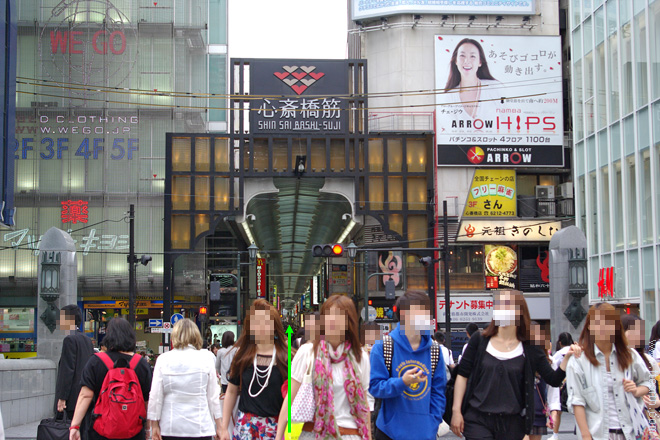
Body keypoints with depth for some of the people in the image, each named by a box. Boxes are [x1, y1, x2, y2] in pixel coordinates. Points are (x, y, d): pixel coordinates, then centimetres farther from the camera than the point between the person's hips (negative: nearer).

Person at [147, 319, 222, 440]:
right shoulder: (206, 358, -3)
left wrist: (154, 425, 8)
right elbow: (213, 396, 1)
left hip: (170, 429, 1)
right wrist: (219, 425, 9)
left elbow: (155, 396, 0)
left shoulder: (163, 359, -2)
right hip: (200, 427, -1)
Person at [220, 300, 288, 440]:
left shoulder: (285, 356, -3)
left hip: (276, 427, -2)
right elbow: (232, 392, 11)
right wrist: (224, 428, 9)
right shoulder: (243, 355, 5)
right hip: (246, 426, 2)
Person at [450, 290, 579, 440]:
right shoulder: (479, 340, 1)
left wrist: (568, 357, -20)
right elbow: (462, 375, 4)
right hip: (477, 419, -1)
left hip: (512, 423, 1)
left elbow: (554, 380, -5)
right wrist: (456, 410, -1)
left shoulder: (530, 349, 0)